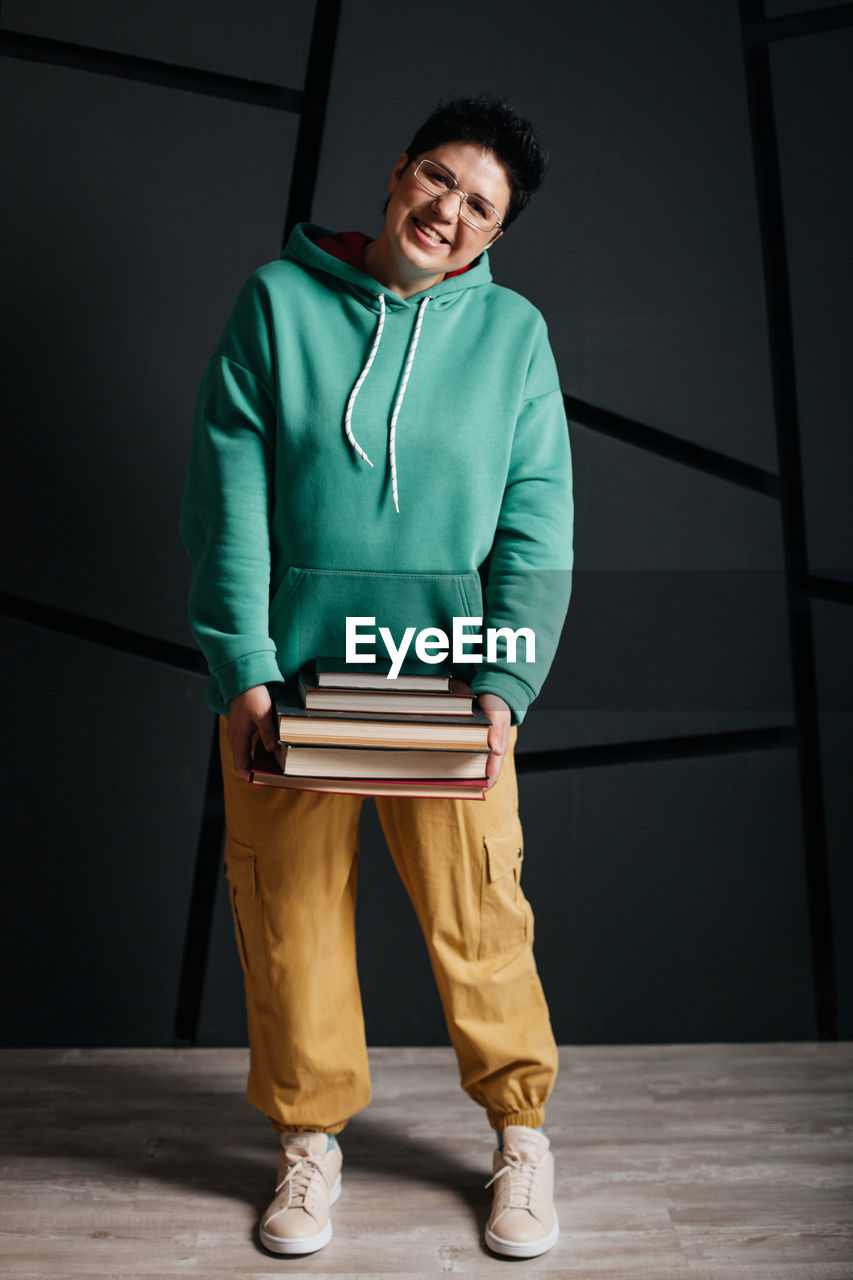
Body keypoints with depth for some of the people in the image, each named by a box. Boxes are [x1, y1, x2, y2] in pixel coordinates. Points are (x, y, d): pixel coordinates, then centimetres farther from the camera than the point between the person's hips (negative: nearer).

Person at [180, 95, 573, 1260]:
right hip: (287, 674, 1)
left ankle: (522, 1134, 28)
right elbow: (229, 498, -5)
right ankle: (310, 1141, 31)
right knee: (292, 915, 9)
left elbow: (537, 524, -1)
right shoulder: (277, 301, 1)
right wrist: (242, 671, -13)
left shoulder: (513, 331, 3)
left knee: (479, 912, 4)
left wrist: (503, 686, -11)